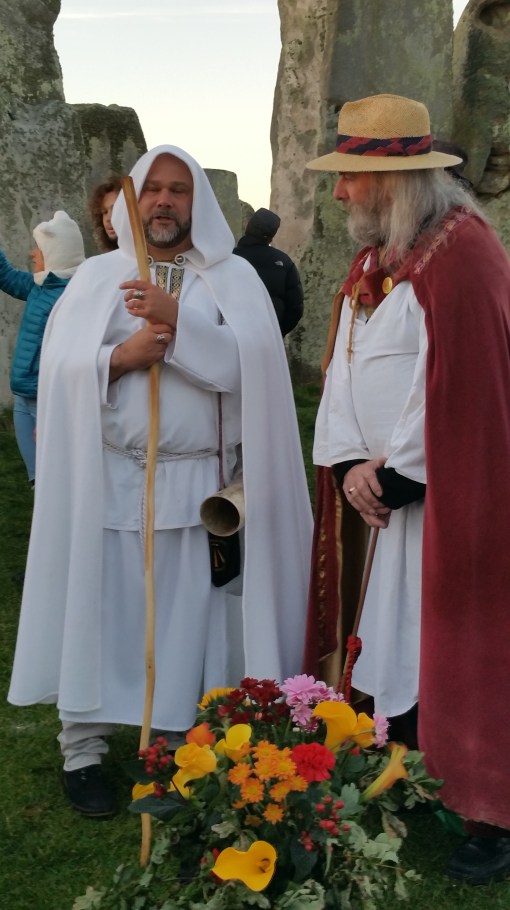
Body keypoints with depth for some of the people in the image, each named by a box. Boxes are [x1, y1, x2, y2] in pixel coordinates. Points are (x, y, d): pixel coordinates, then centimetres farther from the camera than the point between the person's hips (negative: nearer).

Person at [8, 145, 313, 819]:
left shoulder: (233, 278, 6)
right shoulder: (98, 276, 9)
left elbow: (253, 360, -10)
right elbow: (59, 367, 1)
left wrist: (178, 319, -20)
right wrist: (120, 357, -16)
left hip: (201, 482, 0)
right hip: (109, 479, 1)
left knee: (192, 616, 4)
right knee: (98, 609, 4)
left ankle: (184, 738, 21)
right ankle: (82, 749, 18)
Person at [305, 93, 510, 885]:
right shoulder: (372, 260, 12)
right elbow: (345, 367, 10)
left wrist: (394, 474, -13)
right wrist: (350, 464, -3)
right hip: (387, 494, 8)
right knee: (392, 647, 13)